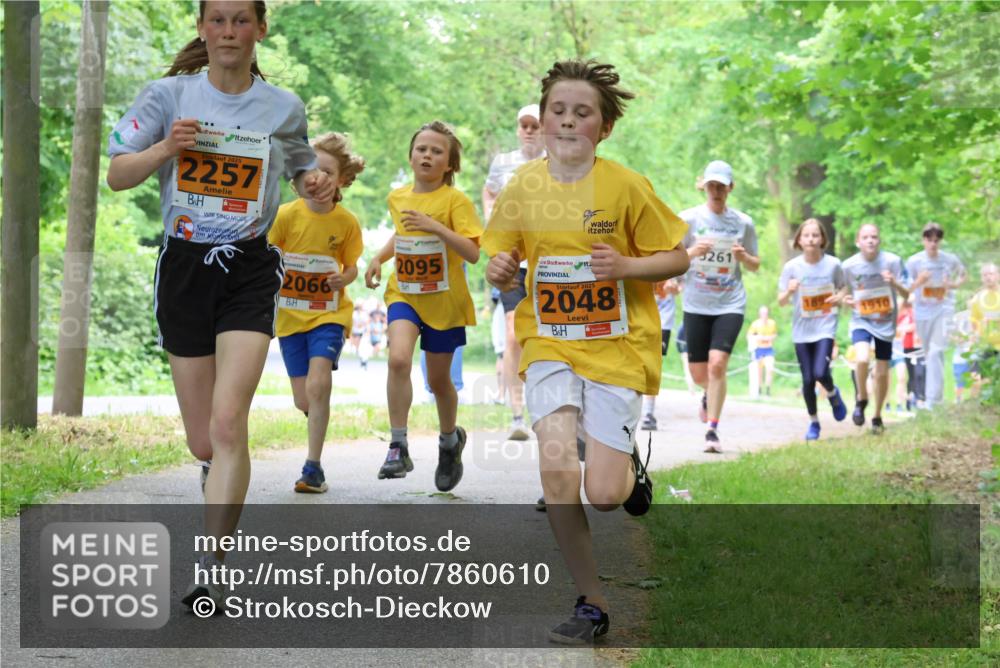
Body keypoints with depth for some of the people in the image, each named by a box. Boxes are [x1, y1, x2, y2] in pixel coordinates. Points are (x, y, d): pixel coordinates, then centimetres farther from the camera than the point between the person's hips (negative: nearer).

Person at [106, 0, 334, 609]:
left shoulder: (284, 107, 3)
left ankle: (210, 574, -17)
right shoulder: (170, 95, 1)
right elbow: (117, 176, 1)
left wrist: (317, 186, -5)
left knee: (228, 425, -18)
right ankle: (226, 511, 41)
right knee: (203, 442, 6)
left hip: (250, 270, -1)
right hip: (184, 268, 1)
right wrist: (163, 149, -18)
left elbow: (302, 169, 19)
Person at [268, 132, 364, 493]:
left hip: (329, 314, -1)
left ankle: (313, 467, -11)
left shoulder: (347, 222, -8)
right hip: (291, 315, 1)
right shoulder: (287, 215, -10)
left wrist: (343, 278, -16)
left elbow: (351, 267, 5)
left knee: (317, 386, -20)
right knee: (304, 401, 3)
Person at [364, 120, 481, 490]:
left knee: (438, 379, 10)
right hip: (404, 294, 3)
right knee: (398, 358, -24)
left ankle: (450, 439, 39)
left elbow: (472, 254, -20)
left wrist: (436, 226, -30)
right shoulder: (397, 197, 4)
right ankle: (398, 447, -19)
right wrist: (379, 257, 9)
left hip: (445, 300, -3)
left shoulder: (456, 200, -11)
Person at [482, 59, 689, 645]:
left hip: (618, 347, -2)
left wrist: (626, 266, -21)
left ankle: (628, 464, 31)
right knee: (557, 471, -18)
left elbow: (677, 259, -2)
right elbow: (505, 256, 13)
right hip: (549, 343, 2)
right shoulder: (523, 186, 0)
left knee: (603, 495, -9)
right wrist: (499, 270, -10)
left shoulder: (626, 185, -9)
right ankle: (592, 603, -1)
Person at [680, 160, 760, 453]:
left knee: (717, 364, -18)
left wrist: (744, 257, -10)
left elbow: (755, 265, 13)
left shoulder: (743, 223, 3)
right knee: (699, 373, 6)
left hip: (730, 305, -1)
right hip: (696, 305, 1)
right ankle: (710, 395, 44)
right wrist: (692, 252, -20)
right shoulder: (688, 219, -1)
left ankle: (712, 431, -11)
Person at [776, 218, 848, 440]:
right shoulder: (791, 267, -4)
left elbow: (842, 289, 12)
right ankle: (813, 422, 23)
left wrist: (838, 298, -10)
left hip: (825, 326, -1)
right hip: (802, 329, 1)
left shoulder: (833, 264, -4)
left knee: (820, 372, -18)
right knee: (808, 379, 3)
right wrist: (789, 291, -22)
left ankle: (832, 393, 18)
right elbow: (781, 302, -1)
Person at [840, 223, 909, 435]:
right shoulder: (849, 265, -8)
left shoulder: (892, 261, -10)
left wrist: (894, 283, -28)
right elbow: (844, 292, 7)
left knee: (882, 373, 6)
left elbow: (906, 294, -7)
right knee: (862, 359, -27)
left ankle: (877, 417, 27)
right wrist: (847, 300, -16)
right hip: (861, 321, -1)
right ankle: (862, 399, 0)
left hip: (885, 322, 1)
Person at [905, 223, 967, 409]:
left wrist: (953, 285, -6)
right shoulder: (914, 261, -5)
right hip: (922, 311, 2)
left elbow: (963, 275, 15)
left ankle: (933, 399, -18)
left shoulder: (951, 260, -4)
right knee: (928, 353, 14)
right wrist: (919, 282, -22)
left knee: (936, 352, -16)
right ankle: (933, 392, 33)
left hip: (943, 309, -2)